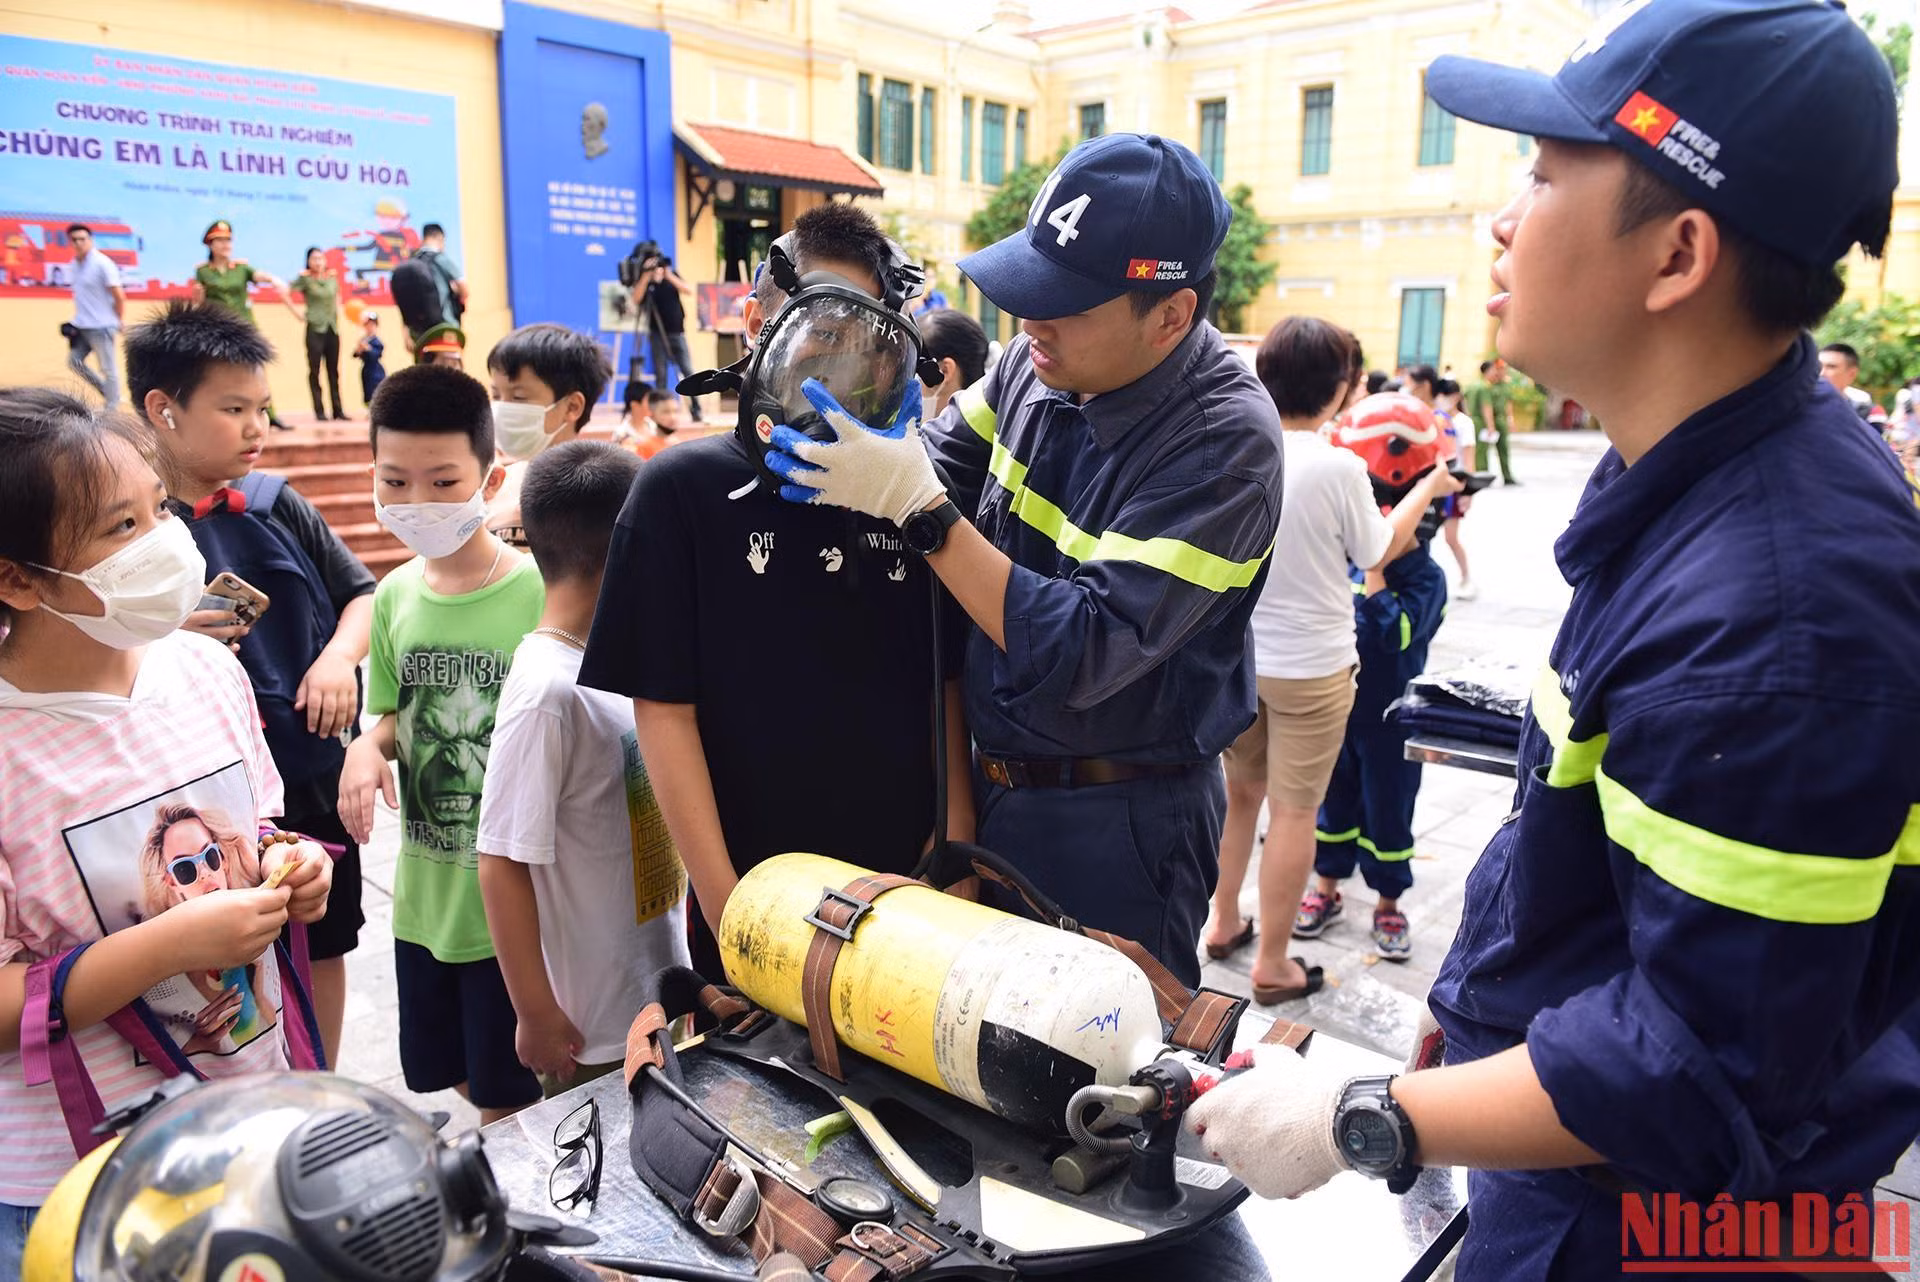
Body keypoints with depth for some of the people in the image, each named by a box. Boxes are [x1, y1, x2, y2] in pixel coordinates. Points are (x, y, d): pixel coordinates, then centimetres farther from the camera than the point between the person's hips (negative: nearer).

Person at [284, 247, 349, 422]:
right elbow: (286, 294, -9)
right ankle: (319, 411, 2)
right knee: (314, 370, -1)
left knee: (334, 370, 6)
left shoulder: (332, 278, 9)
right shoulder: (304, 278, -3)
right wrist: (297, 313, -10)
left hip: (333, 328, 4)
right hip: (315, 328, -4)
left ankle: (338, 410, 10)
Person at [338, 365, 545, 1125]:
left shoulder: (543, 593, -19)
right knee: (445, 1075, 23)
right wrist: (369, 745, -12)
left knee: (506, 1102, 11)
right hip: (423, 893, 6)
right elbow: (390, 714, 11)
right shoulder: (395, 595, -1)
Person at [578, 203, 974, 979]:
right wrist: (727, 907, -11)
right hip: (757, 905, -3)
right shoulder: (685, 488, -6)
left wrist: (956, 847, -1)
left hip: (907, 894, 3)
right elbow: (664, 709, -8)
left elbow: (945, 688, 6)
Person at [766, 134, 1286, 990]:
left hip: (1120, 821, -6)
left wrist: (917, 504, -30)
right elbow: (942, 456, 11)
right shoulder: (1037, 363, -5)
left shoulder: (1224, 439, -25)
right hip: (996, 783, 7)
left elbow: (1082, 653, -30)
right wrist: (847, 447, -10)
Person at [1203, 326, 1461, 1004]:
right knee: (1293, 811, 6)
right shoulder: (1337, 467, -18)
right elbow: (1378, 550, -1)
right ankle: (1272, 964, 16)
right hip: (1308, 665, -5)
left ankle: (1223, 923, 35)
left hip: (1234, 656, 5)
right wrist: (1427, 489, 14)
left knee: (1239, 792, 22)